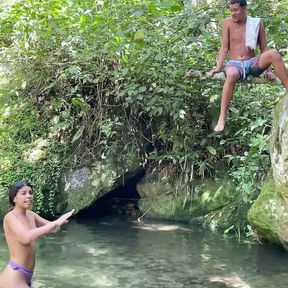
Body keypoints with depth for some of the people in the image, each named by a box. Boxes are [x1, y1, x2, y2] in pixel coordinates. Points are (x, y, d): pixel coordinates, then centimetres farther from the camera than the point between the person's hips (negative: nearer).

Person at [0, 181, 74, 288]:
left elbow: (53, 228, 14)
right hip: (14, 278, -8)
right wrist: (55, 222, -28)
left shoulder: (30, 215, 8)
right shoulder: (10, 217, -15)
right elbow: (26, 238, -32)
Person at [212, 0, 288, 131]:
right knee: (231, 75, -40)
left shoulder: (256, 24, 6)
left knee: (273, 53, -29)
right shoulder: (228, 23, 4)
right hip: (235, 63, -1)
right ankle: (222, 118, -41)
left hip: (252, 63, 1)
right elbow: (224, 47, 1)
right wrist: (218, 68, -10)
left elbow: (264, 49, 7)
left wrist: (269, 70, -2)